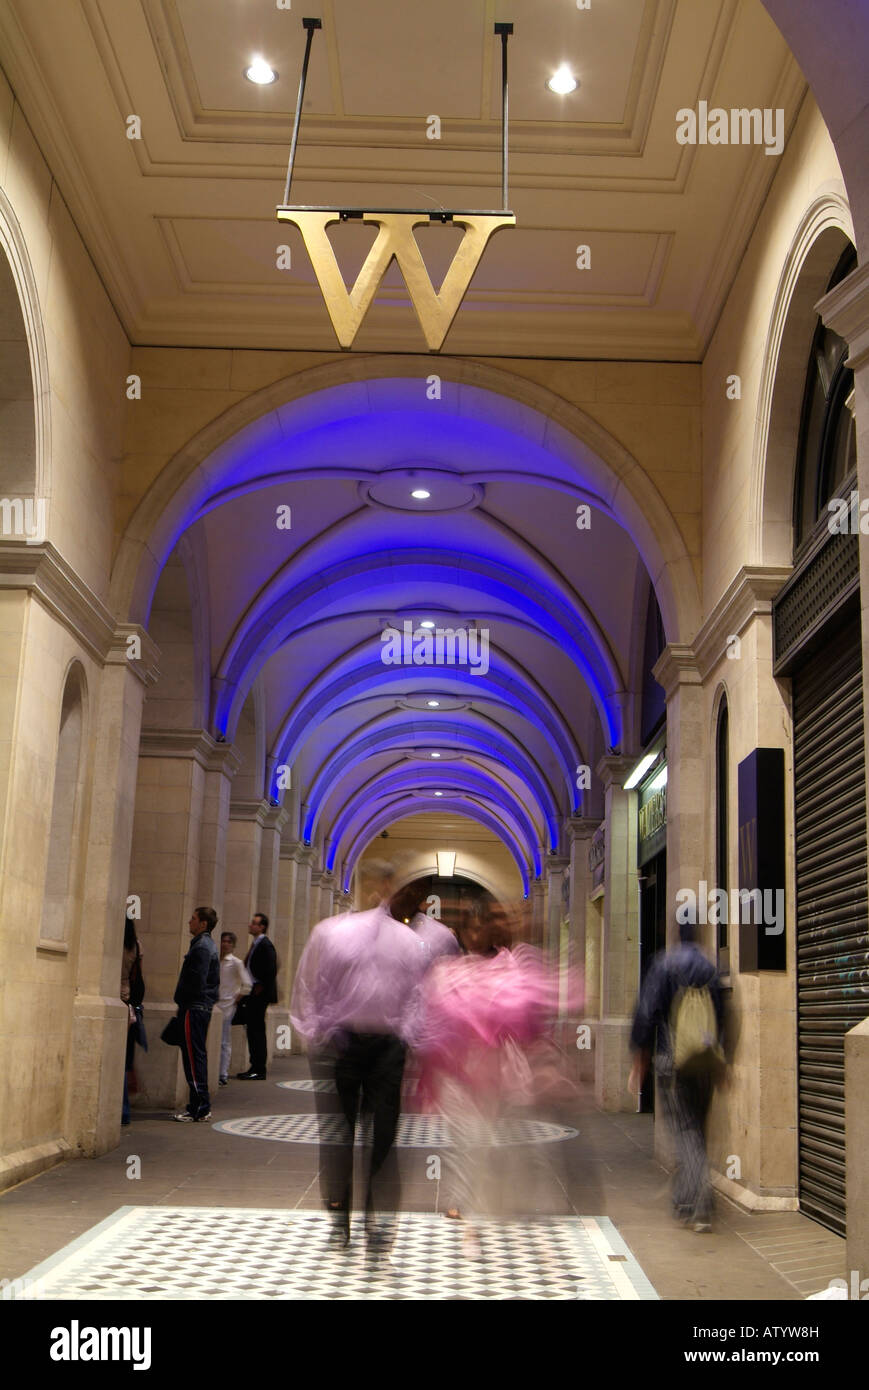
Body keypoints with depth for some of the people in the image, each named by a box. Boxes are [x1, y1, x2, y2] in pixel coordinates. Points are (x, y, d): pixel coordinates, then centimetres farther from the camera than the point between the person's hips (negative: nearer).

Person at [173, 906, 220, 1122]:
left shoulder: (201, 947, -14)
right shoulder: (209, 945, 18)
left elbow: (195, 981, -20)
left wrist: (182, 1003, -12)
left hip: (194, 1008, -10)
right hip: (204, 1007, 10)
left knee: (193, 1057, -8)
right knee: (197, 1055, 14)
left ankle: (199, 1108, -7)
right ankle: (201, 1106, 18)